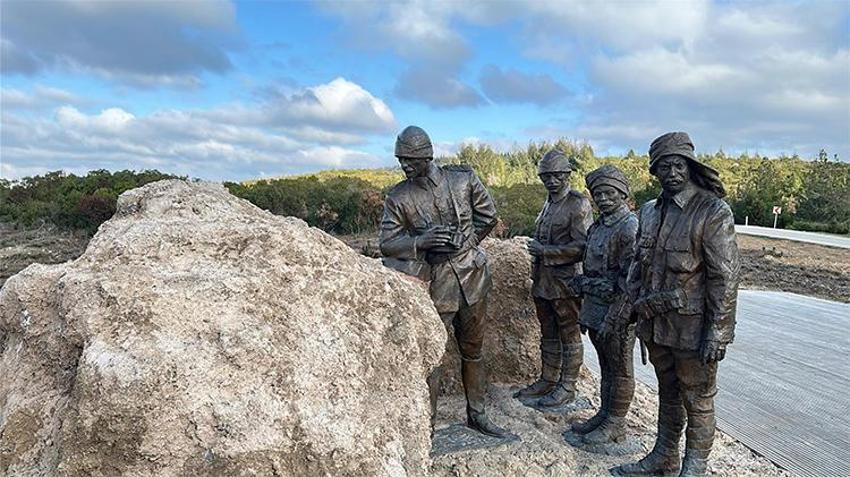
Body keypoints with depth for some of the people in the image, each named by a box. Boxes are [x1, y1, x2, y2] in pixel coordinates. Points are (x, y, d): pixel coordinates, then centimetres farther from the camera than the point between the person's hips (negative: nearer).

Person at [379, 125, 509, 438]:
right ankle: (426, 427, 12)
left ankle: (476, 415, 32)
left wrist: (464, 243, 2)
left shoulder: (463, 178, -2)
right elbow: (387, 243, -7)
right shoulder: (398, 198, -6)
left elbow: (488, 216, 9)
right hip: (436, 283, -2)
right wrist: (421, 241, -23)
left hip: (472, 276, 3)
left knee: (473, 351, 16)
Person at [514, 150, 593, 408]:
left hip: (566, 280, -8)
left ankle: (567, 388, 15)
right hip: (543, 279, 8)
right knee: (548, 334, 17)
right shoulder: (549, 203, 13)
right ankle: (547, 380, 29)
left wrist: (544, 250, -18)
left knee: (569, 335, 4)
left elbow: (581, 246, -19)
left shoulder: (579, 204, -13)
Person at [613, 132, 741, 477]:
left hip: (693, 329, -6)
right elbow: (638, 262, 16)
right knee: (668, 395, 21)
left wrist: (717, 333, -17)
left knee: (697, 403, 8)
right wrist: (636, 302, 6)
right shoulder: (650, 212, 7)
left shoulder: (713, 212, -13)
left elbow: (725, 277, -15)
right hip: (656, 325, 6)